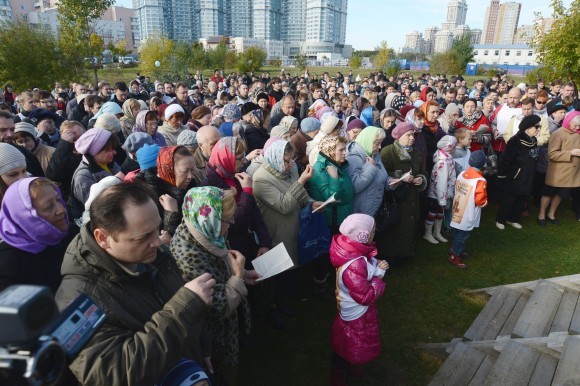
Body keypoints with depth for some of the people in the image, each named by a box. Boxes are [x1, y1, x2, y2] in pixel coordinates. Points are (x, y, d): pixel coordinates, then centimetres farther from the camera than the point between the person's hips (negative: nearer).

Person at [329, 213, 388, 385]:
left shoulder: (356, 250, -11)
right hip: (355, 314, -9)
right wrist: (379, 280, -17)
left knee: (352, 345, 32)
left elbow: (367, 270, 6)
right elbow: (366, 296, -31)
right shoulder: (354, 266, -40)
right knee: (348, 347, 17)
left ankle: (350, 365, 57)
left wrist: (378, 268, -15)